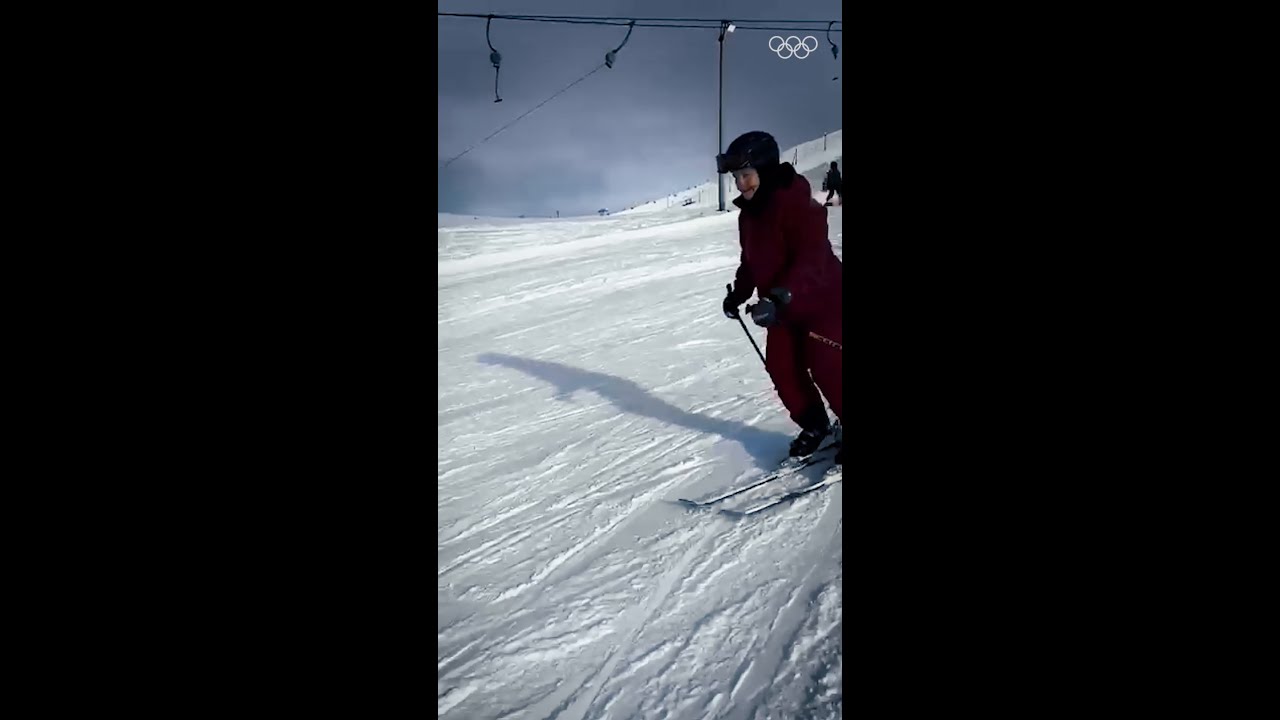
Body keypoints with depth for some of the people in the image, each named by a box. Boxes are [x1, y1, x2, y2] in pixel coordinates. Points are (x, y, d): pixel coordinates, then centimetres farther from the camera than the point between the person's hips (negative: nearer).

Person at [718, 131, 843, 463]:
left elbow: (812, 259, -32)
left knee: (827, 369, -9)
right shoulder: (748, 214, 3)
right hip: (781, 306, 8)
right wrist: (738, 294, 6)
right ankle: (814, 425, 23)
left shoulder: (797, 203, -24)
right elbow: (750, 262, 15)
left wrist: (781, 296, -42)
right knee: (781, 367, 5)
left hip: (821, 300, -8)